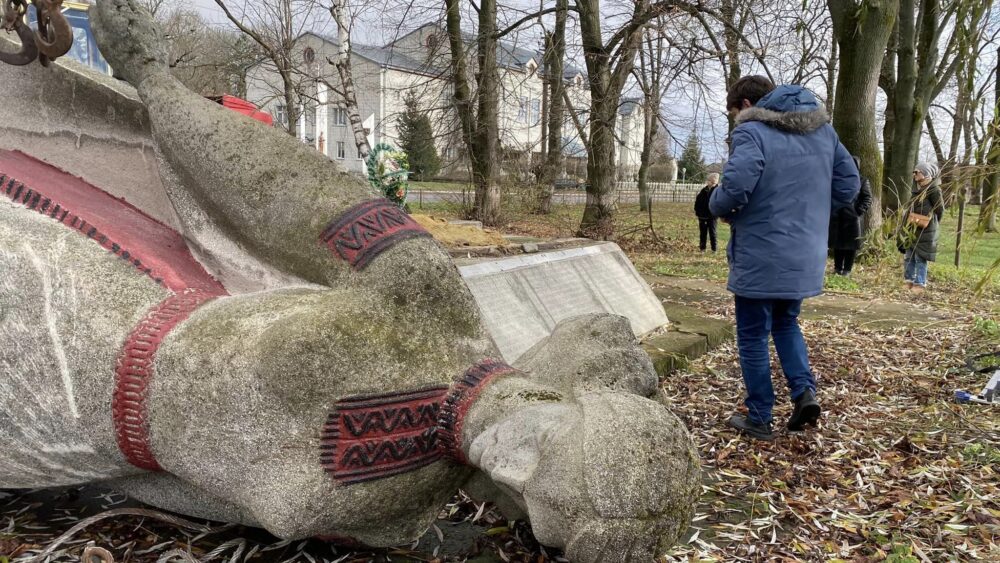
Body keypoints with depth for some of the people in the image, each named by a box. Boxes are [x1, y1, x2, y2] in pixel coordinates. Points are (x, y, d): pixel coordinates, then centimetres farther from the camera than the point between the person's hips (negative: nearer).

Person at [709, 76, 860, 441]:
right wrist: (810, 212, 15)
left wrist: (719, 208, -5)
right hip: (806, 257, 7)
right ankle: (804, 390, 8)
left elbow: (735, 189, -27)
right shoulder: (823, 129, 9)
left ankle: (759, 418, 17)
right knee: (786, 323, 26)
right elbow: (849, 185, 9)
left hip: (760, 258, -6)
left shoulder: (751, 132, -14)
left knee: (753, 336, 9)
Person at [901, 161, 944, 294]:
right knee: (909, 256, 9)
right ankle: (909, 282, 17)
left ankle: (919, 284, 0)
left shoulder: (933, 189, -10)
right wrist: (908, 220, 10)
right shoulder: (916, 189, 12)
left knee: (920, 257, -5)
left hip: (925, 230, -7)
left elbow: (939, 209, -6)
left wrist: (930, 222, 0)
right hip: (912, 229, 8)